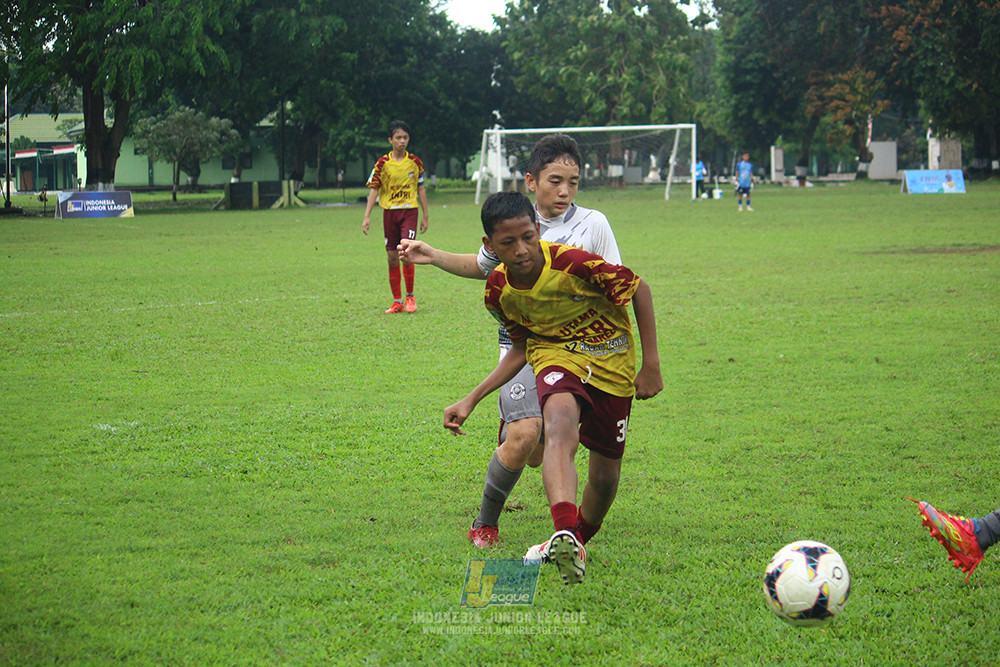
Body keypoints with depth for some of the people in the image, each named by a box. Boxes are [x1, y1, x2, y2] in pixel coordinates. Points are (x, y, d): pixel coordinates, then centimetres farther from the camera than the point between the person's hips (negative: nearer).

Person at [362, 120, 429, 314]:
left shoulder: (415, 162, 2)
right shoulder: (382, 163, 0)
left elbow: (421, 189, 9)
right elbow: (374, 189, 2)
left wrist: (425, 216, 9)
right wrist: (367, 217, -6)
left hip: (409, 211, -1)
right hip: (389, 212, 1)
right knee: (392, 257, 3)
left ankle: (410, 296, 1)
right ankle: (397, 301, 11)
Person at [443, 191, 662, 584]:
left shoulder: (572, 263, -27)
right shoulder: (498, 292, -11)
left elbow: (639, 290, -13)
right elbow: (521, 347, 6)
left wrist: (651, 364, -12)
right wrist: (472, 400, 0)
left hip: (611, 361, -1)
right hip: (556, 355, 1)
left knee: (605, 475, 5)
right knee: (560, 420, -34)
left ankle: (578, 542, 38)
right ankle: (566, 537, -55)